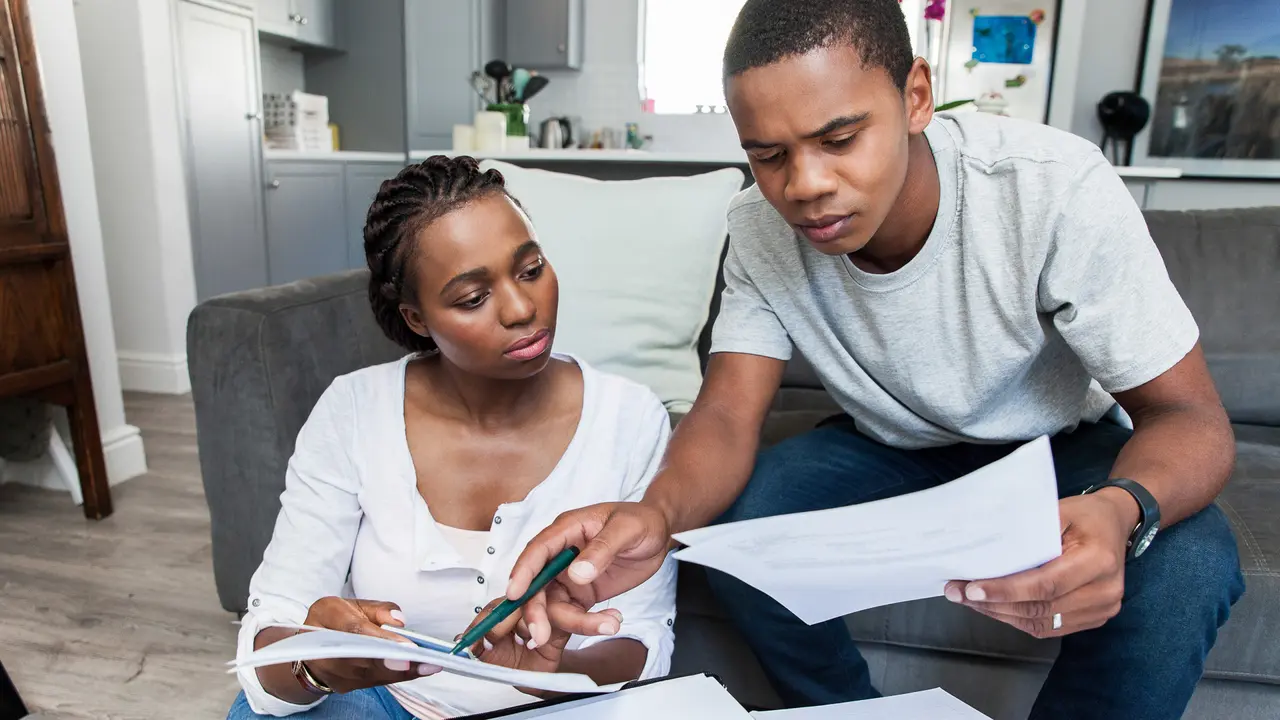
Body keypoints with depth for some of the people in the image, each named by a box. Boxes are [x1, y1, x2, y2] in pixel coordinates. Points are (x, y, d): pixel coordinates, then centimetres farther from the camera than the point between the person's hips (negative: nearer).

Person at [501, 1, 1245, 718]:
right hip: (893, 447, 2)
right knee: (729, 520, -21)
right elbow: (727, 414, -21)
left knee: (1184, 565, -30)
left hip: (1060, 445, -1)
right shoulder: (761, 226, -19)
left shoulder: (1057, 189, -28)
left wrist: (1121, 510, -46)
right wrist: (660, 513, -44)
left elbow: (1190, 417, -22)